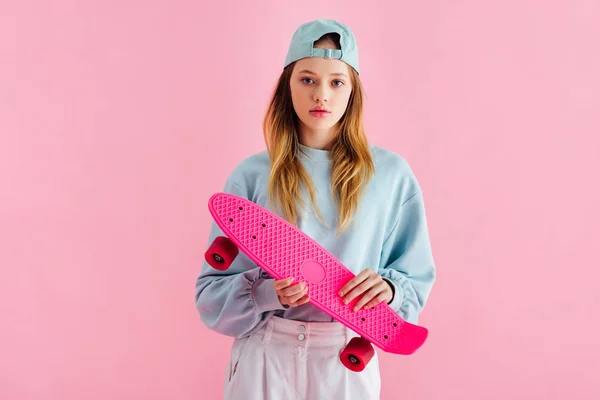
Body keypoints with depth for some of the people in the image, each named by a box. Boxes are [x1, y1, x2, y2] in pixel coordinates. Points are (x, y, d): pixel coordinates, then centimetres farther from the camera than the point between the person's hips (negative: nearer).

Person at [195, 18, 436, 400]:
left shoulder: (391, 173, -4)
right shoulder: (253, 175, -6)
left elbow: (417, 278, 3)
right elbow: (213, 290, -3)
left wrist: (388, 288, -18)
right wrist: (269, 293, -22)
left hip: (349, 362, 1)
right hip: (265, 357, 0)